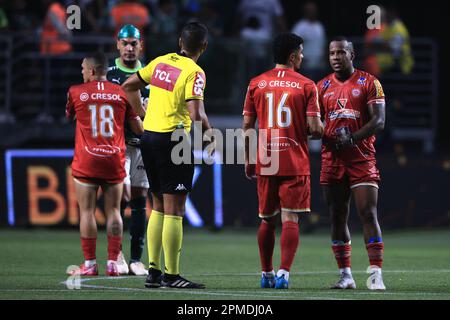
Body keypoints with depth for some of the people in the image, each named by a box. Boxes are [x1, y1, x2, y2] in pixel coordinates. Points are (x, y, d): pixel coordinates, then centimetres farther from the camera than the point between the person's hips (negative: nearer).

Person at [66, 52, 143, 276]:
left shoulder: (76, 92, 0)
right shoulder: (122, 93, 4)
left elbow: (68, 116, 20)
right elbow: (139, 129, 8)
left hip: (86, 162, -2)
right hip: (115, 161, 2)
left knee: (87, 211, 1)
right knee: (113, 211, 6)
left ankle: (89, 264, -1)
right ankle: (113, 263, 3)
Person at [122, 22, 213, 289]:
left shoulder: (161, 62, 9)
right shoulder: (194, 72, -12)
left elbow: (129, 86, 18)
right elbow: (196, 115, -21)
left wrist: (142, 114, 23)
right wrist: (210, 133, -4)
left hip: (149, 137, 7)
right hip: (173, 140, -7)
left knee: (159, 207, 15)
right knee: (174, 211, -3)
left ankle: (153, 271, 16)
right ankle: (171, 275, -2)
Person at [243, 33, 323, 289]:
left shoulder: (256, 84, 5)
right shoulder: (306, 85, -3)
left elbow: (247, 126, 5)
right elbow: (315, 128, -9)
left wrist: (248, 160, 14)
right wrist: (321, 130, 14)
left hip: (265, 162, 3)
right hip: (295, 163, -3)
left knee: (267, 220, 14)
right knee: (290, 219, -3)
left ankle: (267, 275, 18)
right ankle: (283, 273, -15)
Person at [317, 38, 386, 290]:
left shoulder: (369, 83, 0)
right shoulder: (323, 86, 12)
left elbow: (379, 122, -7)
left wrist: (351, 139, -20)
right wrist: (326, 136, -9)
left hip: (362, 158, -4)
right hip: (332, 160, 4)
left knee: (369, 214, -11)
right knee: (338, 217, 4)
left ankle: (376, 275, -12)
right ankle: (346, 276, 10)